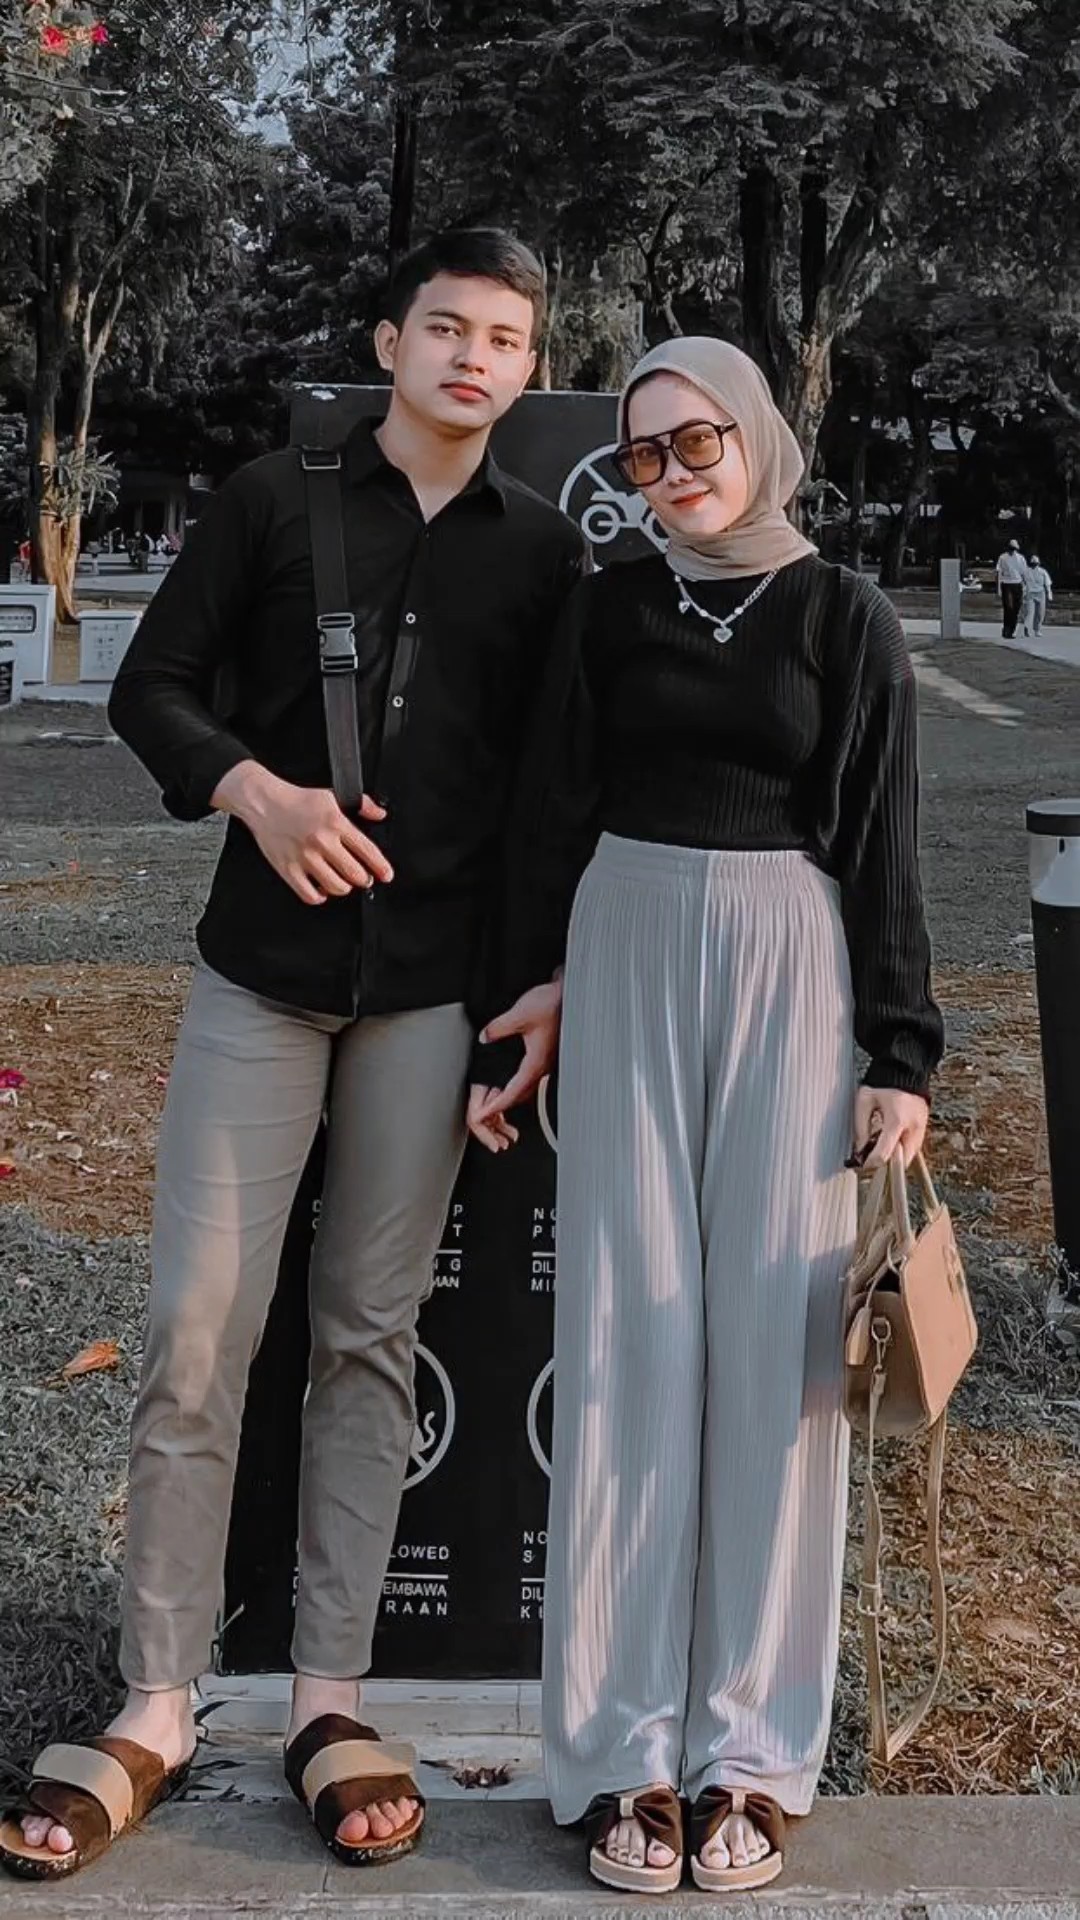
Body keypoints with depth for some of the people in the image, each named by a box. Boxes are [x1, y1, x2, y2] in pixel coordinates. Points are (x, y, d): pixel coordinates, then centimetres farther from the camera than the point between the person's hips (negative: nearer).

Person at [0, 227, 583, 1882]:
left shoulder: (546, 551, 7)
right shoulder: (275, 500, 4)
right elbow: (150, 689, 5)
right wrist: (255, 789, -13)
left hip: (436, 982, 1)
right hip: (264, 967, -1)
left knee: (372, 1335, 6)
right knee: (198, 1329, -3)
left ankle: (330, 1697, 16)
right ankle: (157, 1707, 9)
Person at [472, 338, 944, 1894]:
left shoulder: (846, 618, 3)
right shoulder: (613, 608, 8)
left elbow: (884, 844, 2)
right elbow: (554, 818, 10)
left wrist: (903, 1054, -3)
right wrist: (516, 1019, 8)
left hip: (791, 968, -2)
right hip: (627, 961, 2)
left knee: (773, 1335, -2)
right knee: (630, 1334, 0)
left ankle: (749, 1750, 8)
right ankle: (627, 1749, 7)